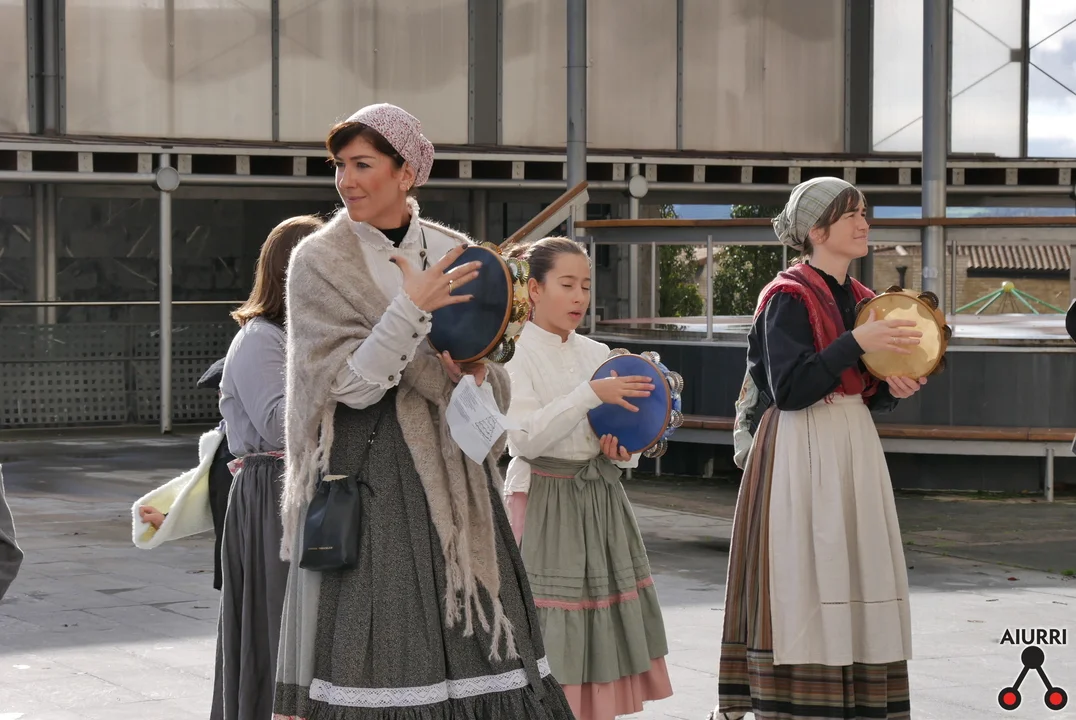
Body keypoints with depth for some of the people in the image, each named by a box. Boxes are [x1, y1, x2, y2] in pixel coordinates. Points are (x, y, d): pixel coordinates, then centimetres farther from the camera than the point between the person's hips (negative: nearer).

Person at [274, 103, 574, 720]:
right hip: (364, 477, -4)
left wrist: (475, 379, -10)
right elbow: (352, 385, -12)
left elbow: (495, 383, 12)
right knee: (375, 645, -8)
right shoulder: (321, 262, -2)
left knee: (469, 640, -1)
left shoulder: (455, 254, 9)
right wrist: (412, 311, -22)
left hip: (451, 476, 4)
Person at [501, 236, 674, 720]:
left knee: (602, 632, 5)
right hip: (544, 500, -6)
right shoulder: (515, 355, -5)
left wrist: (620, 450, -7)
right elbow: (525, 438, -18)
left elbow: (629, 450, 17)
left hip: (602, 499, 6)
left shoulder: (598, 354, 12)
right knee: (549, 634, -7)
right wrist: (593, 395, -21)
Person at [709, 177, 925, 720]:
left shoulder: (858, 300, 13)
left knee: (854, 583, 6)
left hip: (854, 449, 8)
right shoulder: (788, 298, -9)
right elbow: (789, 389, -19)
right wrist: (856, 343, -22)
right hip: (802, 449, -8)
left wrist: (893, 388, -3)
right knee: (800, 582, -8)